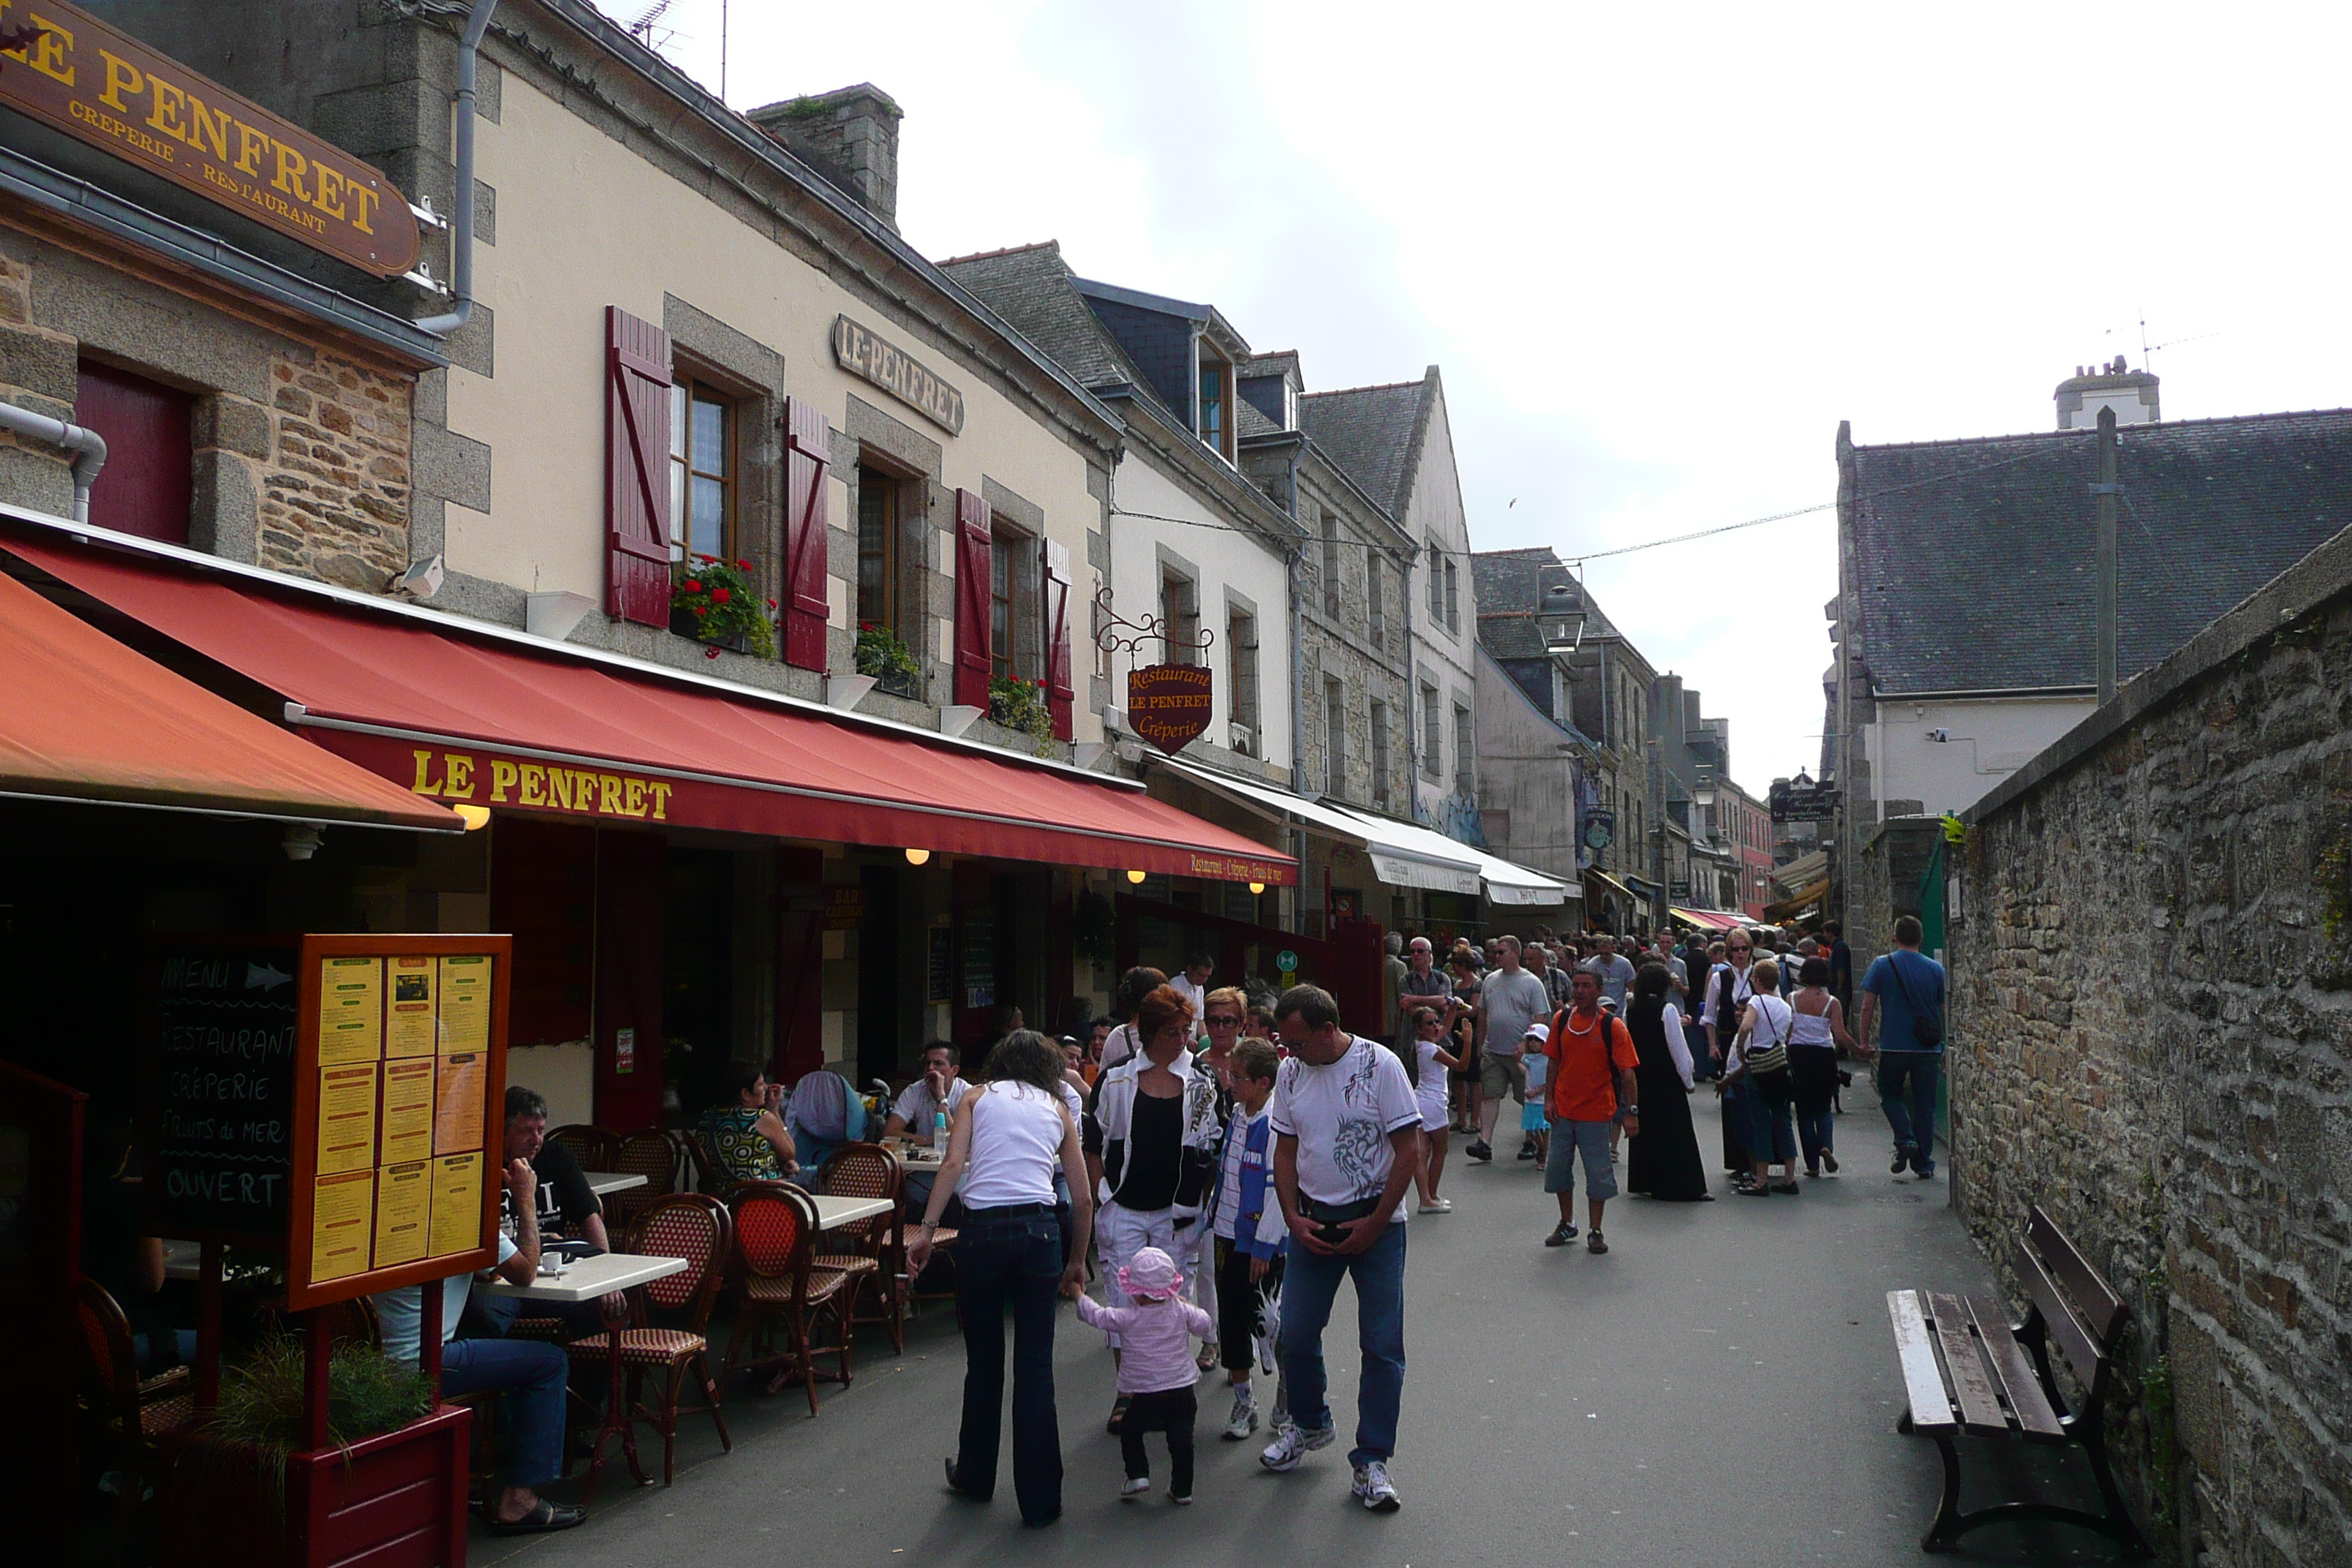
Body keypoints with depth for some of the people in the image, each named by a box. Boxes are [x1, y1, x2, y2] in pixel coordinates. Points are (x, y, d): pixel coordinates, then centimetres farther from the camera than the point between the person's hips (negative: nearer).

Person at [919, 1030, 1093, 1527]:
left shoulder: (977, 1097, 14)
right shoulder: (1058, 1109, 18)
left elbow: (953, 1163, -3)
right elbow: (1083, 1199, 16)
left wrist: (927, 1230, -6)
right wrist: (1077, 1261, 26)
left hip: (981, 1230, 0)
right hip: (1039, 1229, 1)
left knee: (983, 1360, 15)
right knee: (1035, 1366, 6)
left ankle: (976, 1476, 33)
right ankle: (1040, 1498, 10)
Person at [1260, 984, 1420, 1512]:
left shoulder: (1380, 1065, -12)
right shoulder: (1291, 1073, 2)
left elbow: (1409, 1151, -10)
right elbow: (1286, 1151, 10)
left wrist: (1374, 1224, -11)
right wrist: (1294, 1220, -2)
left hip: (1376, 1222, -4)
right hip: (1312, 1223, 4)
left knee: (1382, 1346, -1)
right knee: (1295, 1336, 6)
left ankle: (1372, 1462, 11)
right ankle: (1309, 1425, 32)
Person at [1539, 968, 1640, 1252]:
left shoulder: (1612, 1026, -10)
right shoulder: (1562, 1020, 1)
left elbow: (1626, 1071, -10)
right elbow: (1554, 1061, 8)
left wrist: (1632, 1111, -14)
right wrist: (1549, 1099, 2)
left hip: (1597, 1111, -4)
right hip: (1563, 1109, 4)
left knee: (1598, 1173, 3)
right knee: (1558, 1167, 10)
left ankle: (1595, 1231, 16)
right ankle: (1567, 1224, 27)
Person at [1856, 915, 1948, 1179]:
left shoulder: (1881, 965, -5)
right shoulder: (1935, 969, 1)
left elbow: (1868, 1006, -5)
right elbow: (1945, 1011, 7)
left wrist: (1865, 1041, 5)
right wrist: (1946, 1048, 17)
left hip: (1894, 1046, -2)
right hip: (1928, 1048, 2)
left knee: (1890, 1094, 17)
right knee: (1925, 1104, 9)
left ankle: (1905, 1140, -5)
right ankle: (1923, 1162, 12)